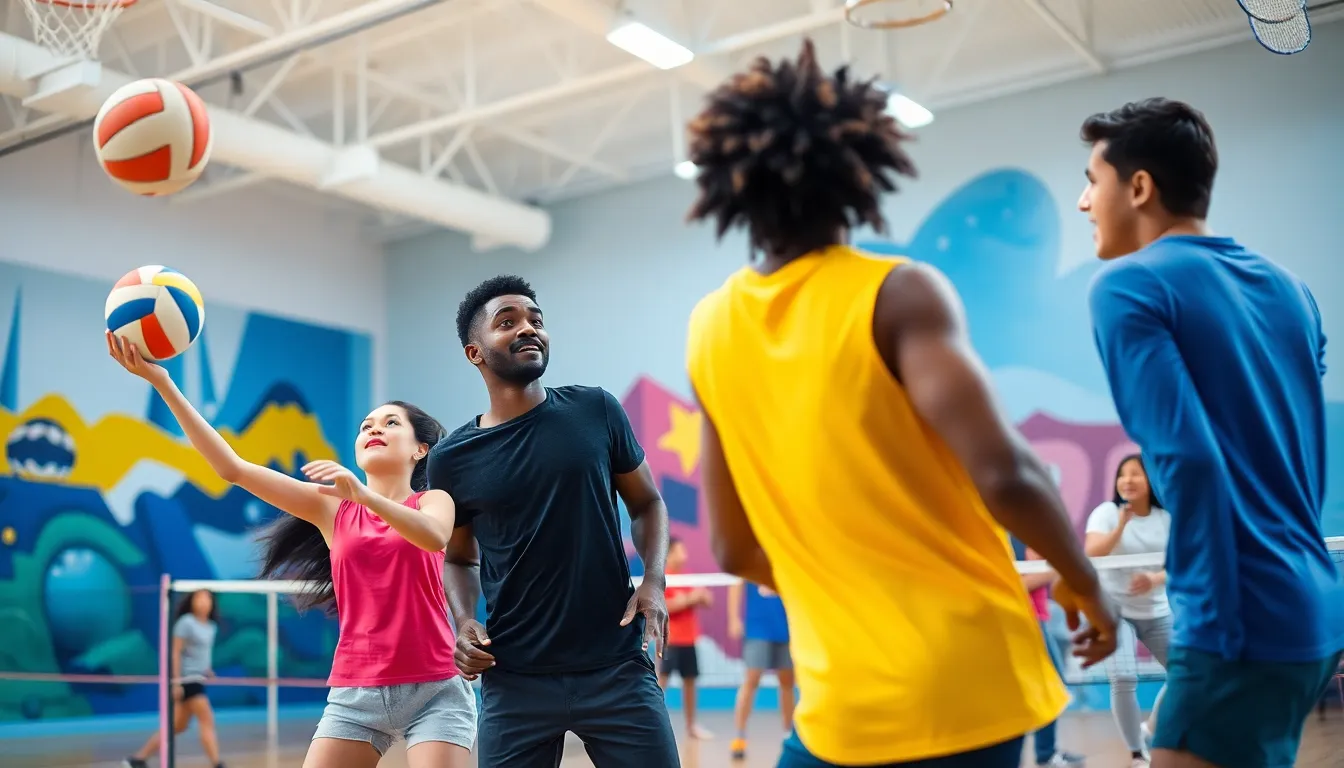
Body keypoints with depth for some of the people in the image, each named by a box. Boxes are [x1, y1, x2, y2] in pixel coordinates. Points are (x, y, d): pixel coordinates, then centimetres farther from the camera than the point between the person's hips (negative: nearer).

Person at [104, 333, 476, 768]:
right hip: (355, 693, 3)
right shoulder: (331, 507, 9)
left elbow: (435, 538, -21)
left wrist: (364, 494, -36)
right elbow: (232, 468, 0)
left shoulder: (433, 500, 4)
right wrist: (162, 382, -8)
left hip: (434, 690, -2)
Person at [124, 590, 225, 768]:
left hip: (198, 679, 9)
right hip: (187, 679, -9)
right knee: (207, 721, -9)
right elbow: (175, 652, -14)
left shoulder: (211, 627, 12)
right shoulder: (186, 622, -12)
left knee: (177, 726, 11)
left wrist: (208, 669, 9)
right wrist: (176, 681, -18)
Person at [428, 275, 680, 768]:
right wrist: (464, 620, -3)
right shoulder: (451, 459, 1)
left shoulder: (596, 411, 0)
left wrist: (654, 579, -6)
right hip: (514, 680, 1)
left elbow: (646, 504, 11)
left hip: (616, 667, 0)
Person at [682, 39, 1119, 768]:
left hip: (844, 699, 3)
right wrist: (1083, 583, -1)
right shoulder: (896, 292, -10)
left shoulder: (710, 331, 5)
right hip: (969, 674, -3)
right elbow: (1004, 474, -20)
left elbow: (734, 552, 10)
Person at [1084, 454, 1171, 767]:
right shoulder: (1106, 512, -11)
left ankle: (1150, 729, 30)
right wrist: (1121, 526, -39)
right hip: (1113, 610, -4)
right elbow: (1091, 554, -25)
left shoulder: (1166, 518, -3)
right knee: (1123, 679, -20)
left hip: (1157, 612, 4)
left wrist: (1155, 579, -28)